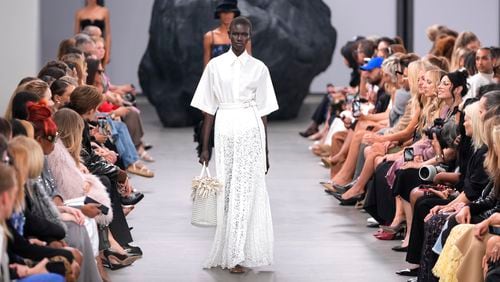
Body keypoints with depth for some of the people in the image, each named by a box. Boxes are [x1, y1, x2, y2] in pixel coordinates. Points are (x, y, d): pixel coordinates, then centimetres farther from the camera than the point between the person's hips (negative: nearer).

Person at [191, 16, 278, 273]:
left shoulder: (258, 68, 6)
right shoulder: (215, 66, 6)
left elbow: (263, 111, 8)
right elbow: (209, 109, 7)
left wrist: (265, 152, 7)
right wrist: (205, 147, 4)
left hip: (250, 132, -1)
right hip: (224, 131, 1)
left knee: (244, 190, -6)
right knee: (226, 191, 1)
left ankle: (236, 256, -6)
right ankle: (228, 253, 12)